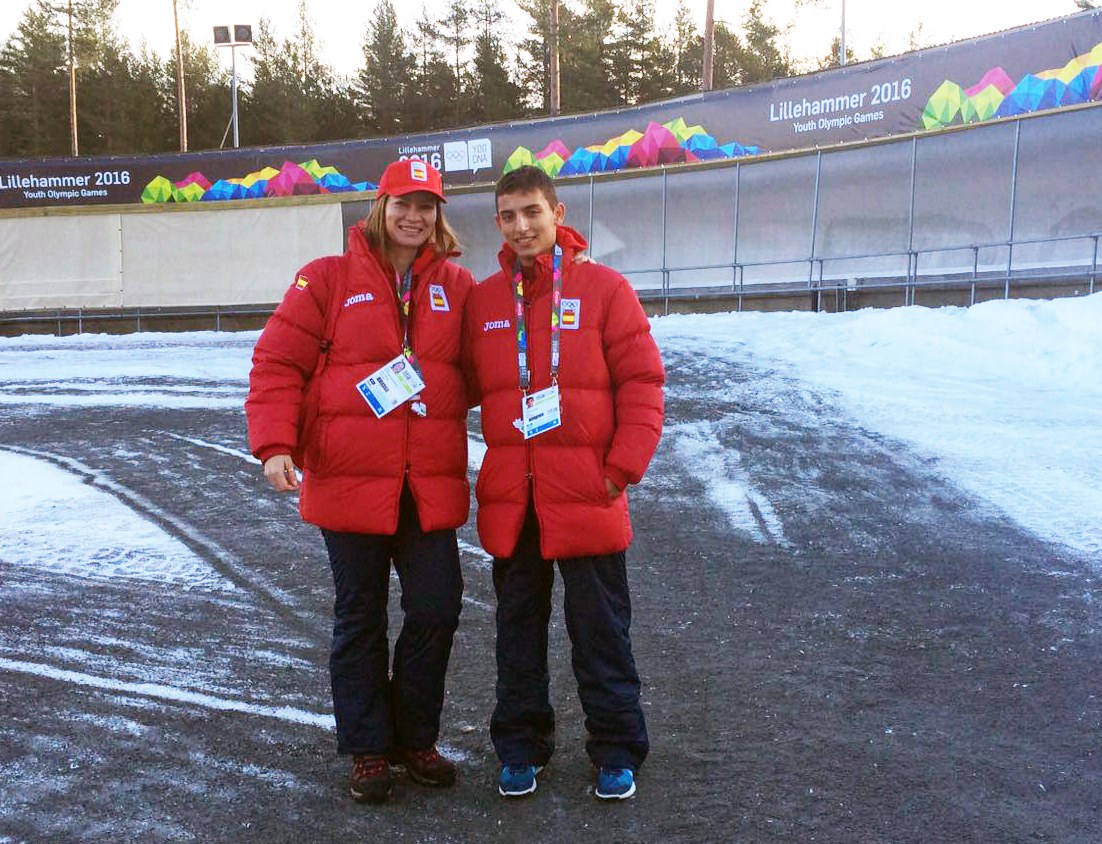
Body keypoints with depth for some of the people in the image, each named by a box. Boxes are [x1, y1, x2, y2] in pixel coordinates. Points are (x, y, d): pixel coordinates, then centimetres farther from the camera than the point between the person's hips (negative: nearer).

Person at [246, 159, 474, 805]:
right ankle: (368, 751, 23)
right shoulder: (328, 280, 0)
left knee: (437, 610, 3)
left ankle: (413, 738, 25)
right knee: (361, 618, 9)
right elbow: (278, 364, -4)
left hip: (431, 485, 2)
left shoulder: (458, 287, 8)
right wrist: (275, 444, -14)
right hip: (349, 479, -2)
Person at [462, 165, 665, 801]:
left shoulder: (604, 288, -3)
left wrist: (623, 466, -10)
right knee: (519, 624, 14)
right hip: (510, 498, 4)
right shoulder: (483, 300, 8)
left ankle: (617, 749, 20)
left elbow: (642, 381, -5)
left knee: (600, 628, 6)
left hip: (586, 497, -3)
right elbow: (465, 384, 16)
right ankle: (521, 744, 28)